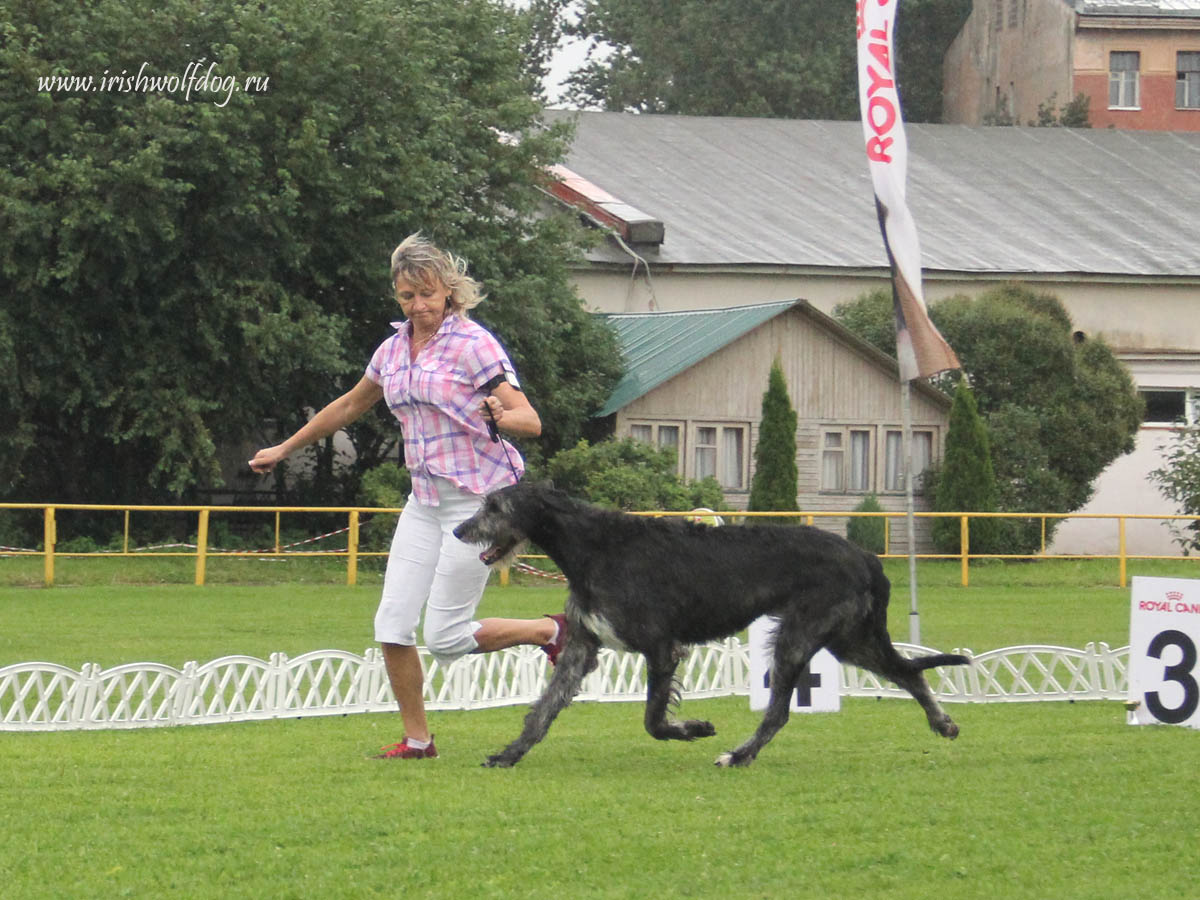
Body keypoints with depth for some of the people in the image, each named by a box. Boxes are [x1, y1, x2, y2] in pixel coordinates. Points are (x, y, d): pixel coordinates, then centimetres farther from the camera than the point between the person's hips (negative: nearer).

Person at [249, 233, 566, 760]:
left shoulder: (473, 344, -10)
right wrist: (285, 449, 33)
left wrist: (501, 416, -38)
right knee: (392, 625, -3)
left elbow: (530, 421, -15)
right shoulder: (395, 349, 9)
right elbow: (351, 406, 26)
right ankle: (416, 739, 11)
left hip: (478, 499, -7)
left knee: (445, 636, -8)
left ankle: (552, 631, 12)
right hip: (425, 500, 7)